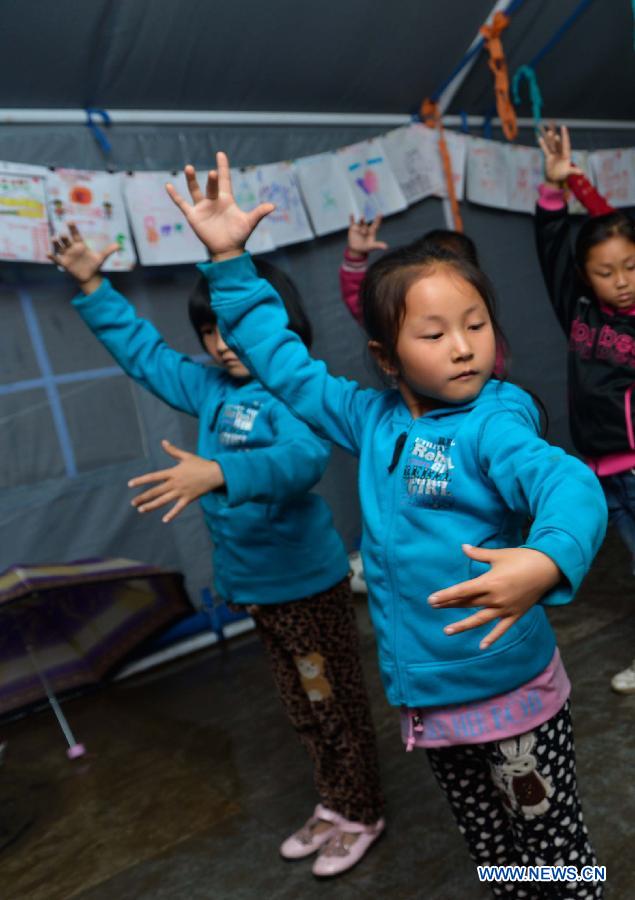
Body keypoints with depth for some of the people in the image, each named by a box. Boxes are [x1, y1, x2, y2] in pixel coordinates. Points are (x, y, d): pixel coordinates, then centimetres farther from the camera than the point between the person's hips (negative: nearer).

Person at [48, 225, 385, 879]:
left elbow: (303, 458, -40)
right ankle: (333, 805, 43)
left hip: (306, 582, -8)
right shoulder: (209, 389, 5)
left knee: (337, 706, 12)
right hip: (252, 583, 8)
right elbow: (145, 352, 16)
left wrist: (220, 473, -54)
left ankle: (361, 817, 33)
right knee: (302, 709, 23)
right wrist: (93, 290, 12)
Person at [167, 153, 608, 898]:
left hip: (510, 688, -5)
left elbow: (568, 485, -32)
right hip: (426, 696, 5)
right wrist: (229, 261, 5)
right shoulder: (371, 420, 0)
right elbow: (283, 362, 8)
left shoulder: (493, 426, -15)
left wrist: (545, 562, -54)